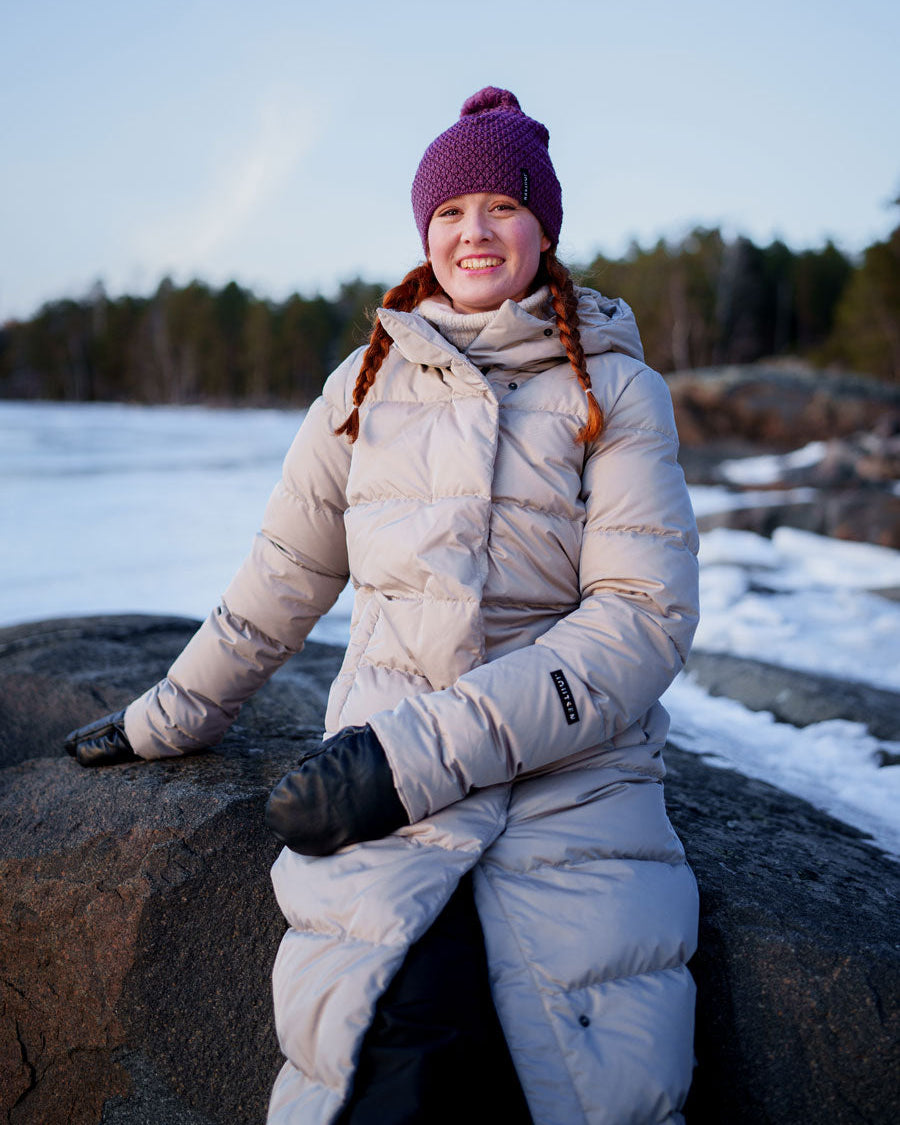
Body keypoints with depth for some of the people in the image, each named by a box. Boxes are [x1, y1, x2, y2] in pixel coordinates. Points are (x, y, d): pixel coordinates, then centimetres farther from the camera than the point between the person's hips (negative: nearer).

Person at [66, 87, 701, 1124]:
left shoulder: (615, 388, 5)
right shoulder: (371, 380, 12)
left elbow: (645, 613, -6)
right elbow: (284, 575, 19)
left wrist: (423, 752, -16)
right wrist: (169, 718, 24)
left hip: (574, 765, 0)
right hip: (387, 755, 1)